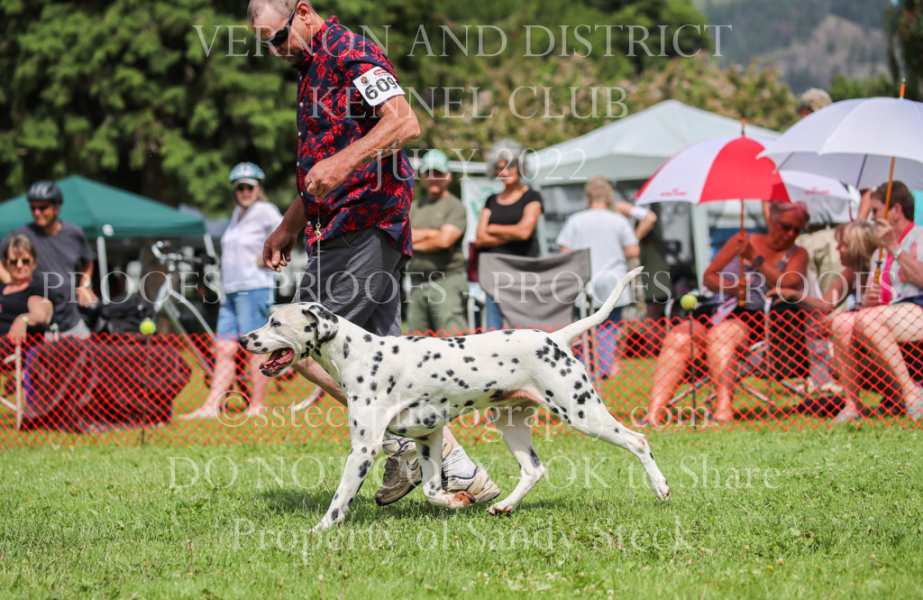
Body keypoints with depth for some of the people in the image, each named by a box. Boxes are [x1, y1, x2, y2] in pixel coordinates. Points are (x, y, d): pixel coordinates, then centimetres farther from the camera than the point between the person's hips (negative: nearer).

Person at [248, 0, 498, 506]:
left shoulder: (352, 55, -8)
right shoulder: (312, 68, 23)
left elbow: (405, 124, -23)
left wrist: (342, 162, -35)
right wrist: (288, 227, 36)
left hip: (363, 231, -10)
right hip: (342, 231, 10)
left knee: (304, 347, -12)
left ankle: (401, 440, -10)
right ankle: (460, 472, 4)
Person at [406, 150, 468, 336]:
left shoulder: (455, 206, 1)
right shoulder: (414, 206, 19)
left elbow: (445, 240, -13)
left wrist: (414, 244, 2)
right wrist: (431, 233, -4)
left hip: (448, 281, -6)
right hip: (417, 284, 6)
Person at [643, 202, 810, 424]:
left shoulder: (796, 254, 11)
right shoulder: (742, 241, 19)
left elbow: (788, 286, -9)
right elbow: (708, 277, 14)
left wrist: (755, 258, -10)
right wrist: (730, 287, -7)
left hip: (757, 322, -4)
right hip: (720, 312, 4)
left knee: (721, 333, -37)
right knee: (678, 336, -25)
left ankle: (724, 409, -50)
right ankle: (654, 412, -38)